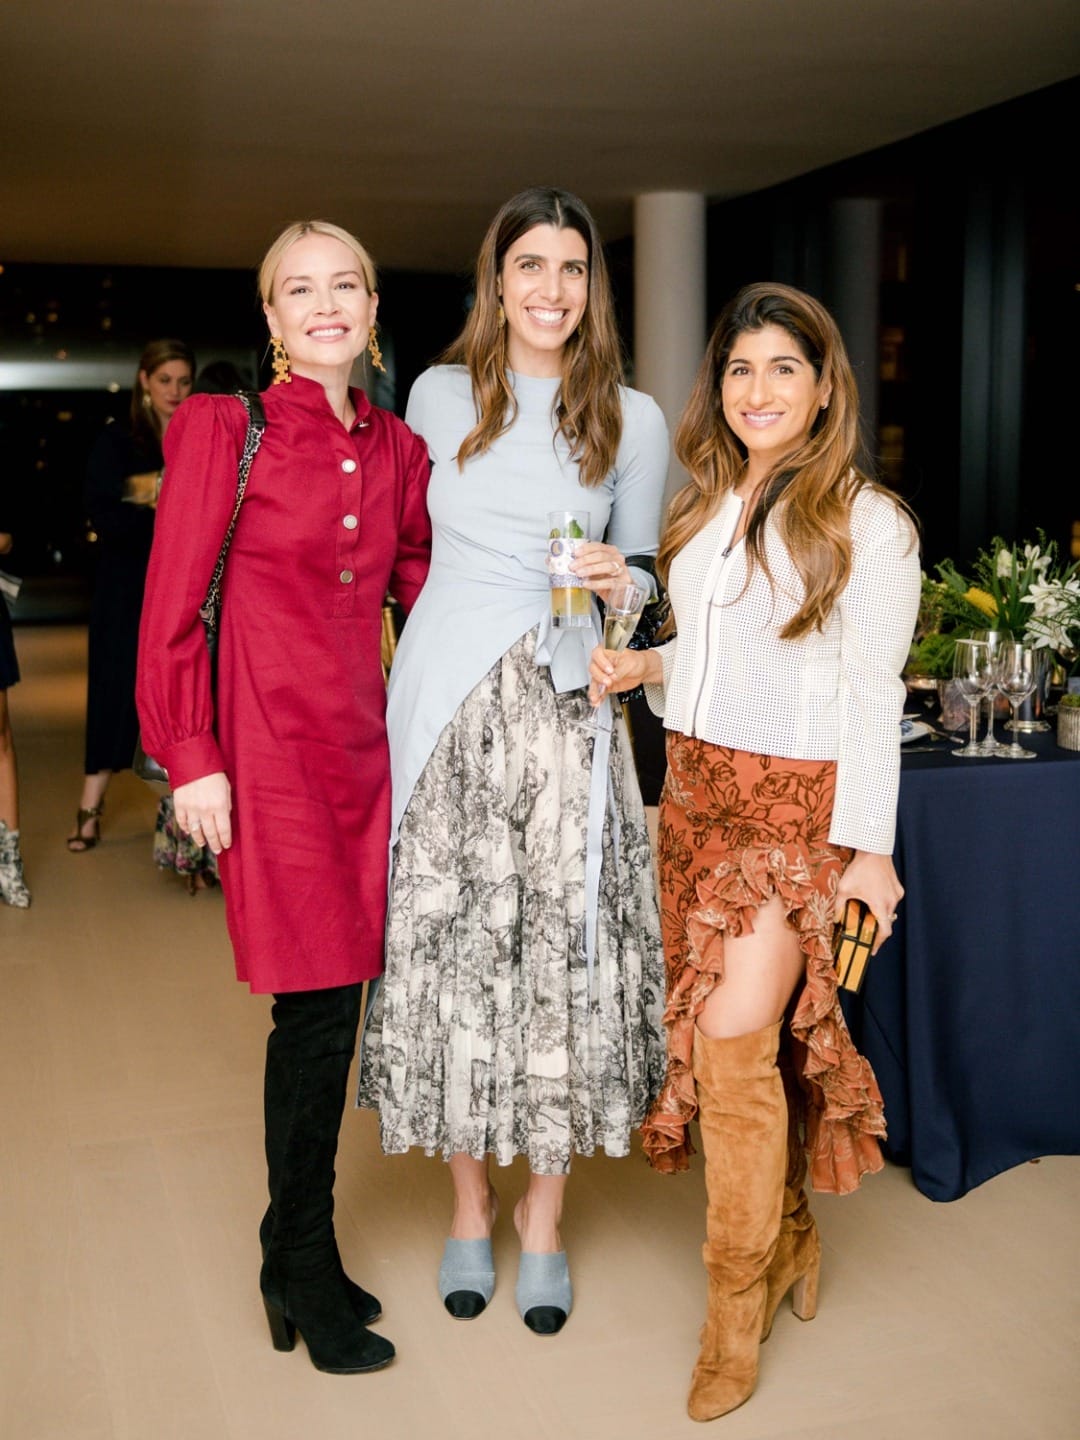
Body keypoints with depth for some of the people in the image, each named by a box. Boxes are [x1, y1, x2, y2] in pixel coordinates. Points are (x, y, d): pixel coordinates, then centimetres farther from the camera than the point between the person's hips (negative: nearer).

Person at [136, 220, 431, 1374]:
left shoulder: (396, 448, 11)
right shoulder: (224, 430, -5)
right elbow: (172, 610, -5)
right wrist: (192, 759, -8)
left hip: (363, 741, 5)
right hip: (272, 746, -5)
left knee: (331, 1006, 10)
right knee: (316, 1012, -2)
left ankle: (294, 1260, 30)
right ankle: (306, 1279, 19)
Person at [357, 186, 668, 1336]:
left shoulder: (633, 420, 8)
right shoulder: (439, 395, 8)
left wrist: (620, 582, -8)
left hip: (567, 705, 0)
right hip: (449, 697, 1)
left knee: (564, 946, -1)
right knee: (449, 939, 3)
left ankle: (543, 1223, 17)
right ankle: (468, 1209, 21)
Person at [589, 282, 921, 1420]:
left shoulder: (866, 523, -5)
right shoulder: (703, 509, 13)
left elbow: (872, 695, -8)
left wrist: (866, 846, -12)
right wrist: (645, 669, 0)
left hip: (799, 801, -6)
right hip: (696, 789, 6)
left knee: (736, 1033, -13)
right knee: (734, 1034, 8)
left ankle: (739, 1301, 3)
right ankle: (789, 1239, 27)